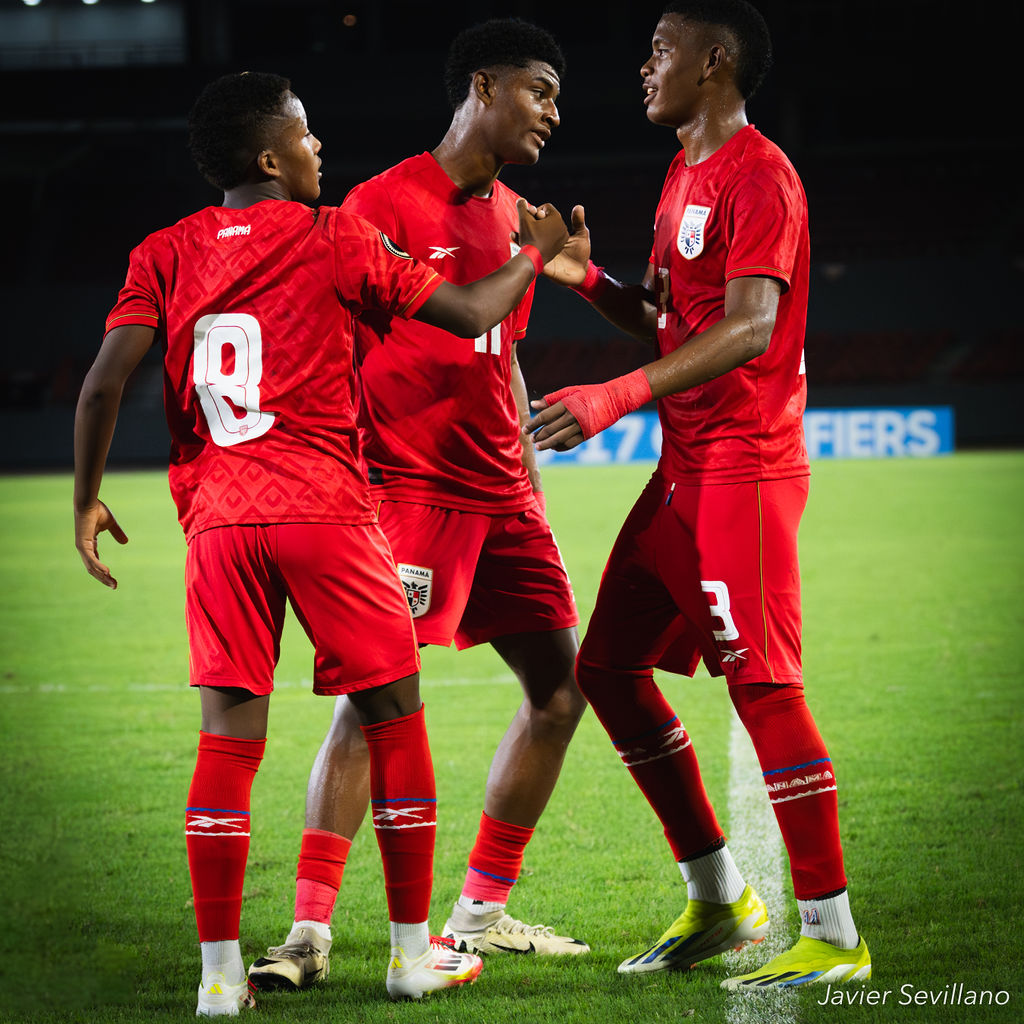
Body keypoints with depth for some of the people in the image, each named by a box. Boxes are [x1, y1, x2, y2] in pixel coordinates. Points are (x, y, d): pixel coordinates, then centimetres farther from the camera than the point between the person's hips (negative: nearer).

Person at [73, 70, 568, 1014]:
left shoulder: (166, 255, 8)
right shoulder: (334, 240, 0)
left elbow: (106, 381, -1)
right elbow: (471, 315, 6)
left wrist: (87, 500, 10)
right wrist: (535, 254, 24)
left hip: (217, 520, 3)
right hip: (325, 511, -3)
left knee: (230, 735, 5)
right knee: (394, 718, 10)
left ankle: (219, 972, 1)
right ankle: (414, 950, 15)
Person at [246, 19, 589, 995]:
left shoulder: (514, 216, 16)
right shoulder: (383, 204, -7)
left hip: (497, 494, 8)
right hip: (406, 485, -8)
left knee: (560, 685, 8)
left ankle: (482, 910, 18)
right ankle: (309, 929, -12)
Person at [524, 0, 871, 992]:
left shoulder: (758, 176, -13)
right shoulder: (685, 175, 17)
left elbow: (747, 330, -24)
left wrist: (619, 395, -30)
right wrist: (586, 278, 6)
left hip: (744, 464, -10)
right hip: (685, 465, 10)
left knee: (761, 683, -11)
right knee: (608, 667, 11)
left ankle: (833, 936, -5)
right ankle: (717, 898, 19)